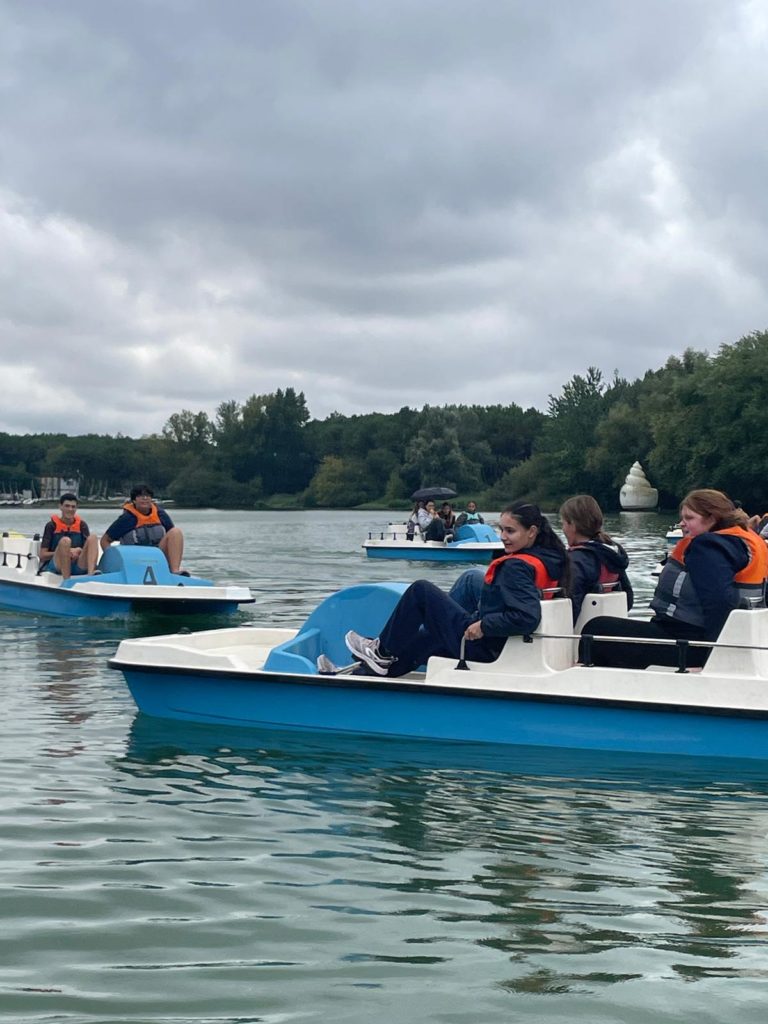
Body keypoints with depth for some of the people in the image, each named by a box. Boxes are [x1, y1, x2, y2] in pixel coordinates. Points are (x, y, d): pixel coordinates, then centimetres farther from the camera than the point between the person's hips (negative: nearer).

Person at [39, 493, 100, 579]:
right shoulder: (52, 525, 4)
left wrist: (78, 551, -12)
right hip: (56, 567, -3)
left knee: (93, 537, -18)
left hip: (78, 567, 3)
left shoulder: (81, 525, 14)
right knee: (65, 541, -31)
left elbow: (89, 548, 9)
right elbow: (42, 555, 0)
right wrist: (64, 551, -12)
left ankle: (90, 575, -42)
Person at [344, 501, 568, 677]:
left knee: (421, 590, 5)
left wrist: (483, 626, -25)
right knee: (430, 637, 33)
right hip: (500, 647, 9)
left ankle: (382, 651, 18)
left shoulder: (516, 567, -24)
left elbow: (527, 617, -37)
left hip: (480, 646, -9)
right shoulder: (549, 560, 1)